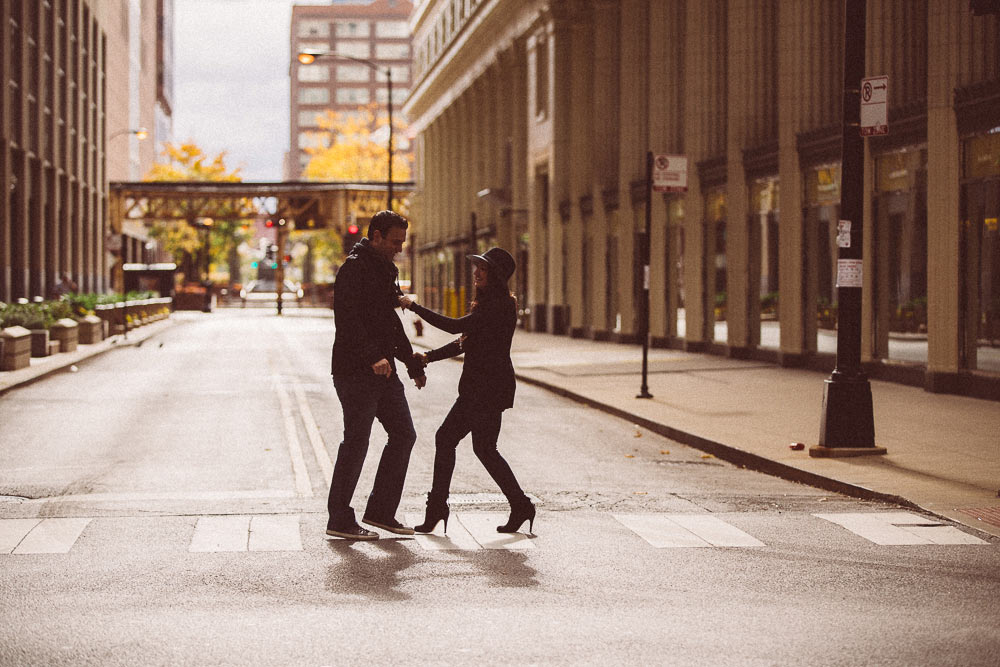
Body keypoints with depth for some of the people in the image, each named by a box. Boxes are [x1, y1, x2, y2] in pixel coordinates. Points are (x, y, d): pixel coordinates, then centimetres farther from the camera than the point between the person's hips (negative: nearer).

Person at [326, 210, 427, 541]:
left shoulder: (385, 270, 18)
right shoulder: (354, 268, -12)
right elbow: (348, 320, -23)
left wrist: (413, 364, 28)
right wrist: (373, 357, -32)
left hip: (383, 371, 9)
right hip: (356, 373, -9)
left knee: (403, 435, 9)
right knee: (356, 443, -5)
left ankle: (380, 511, 16)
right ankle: (340, 520, 4)